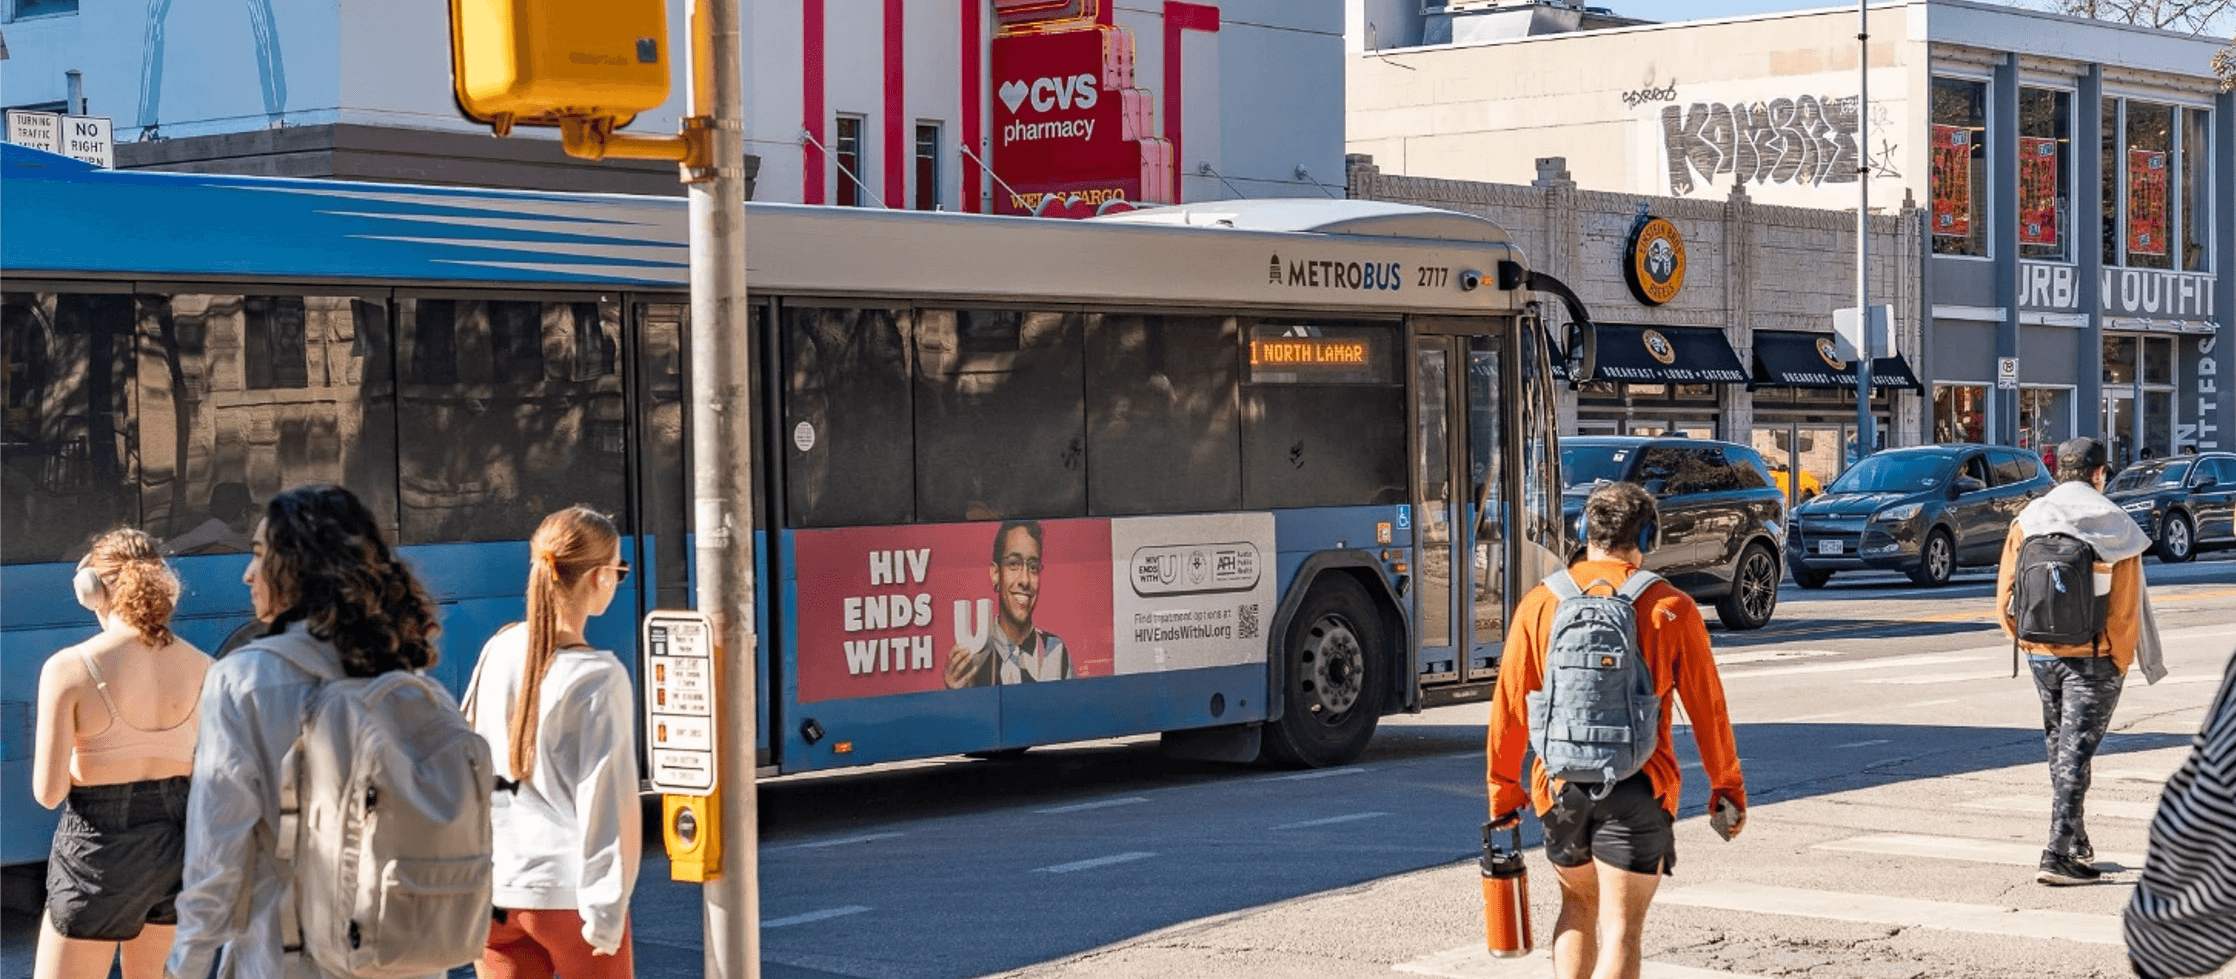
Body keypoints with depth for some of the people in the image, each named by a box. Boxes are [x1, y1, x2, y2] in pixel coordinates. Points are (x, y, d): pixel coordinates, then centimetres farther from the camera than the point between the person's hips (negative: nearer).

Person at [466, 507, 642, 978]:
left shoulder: (497, 652, 1)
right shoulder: (597, 676, -14)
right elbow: (605, 798, -14)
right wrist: (606, 909, -9)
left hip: (494, 888, 4)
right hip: (566, 891, -4)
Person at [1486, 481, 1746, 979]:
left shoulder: (1540, 604, 1)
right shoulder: (1671, 609, -4)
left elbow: (1509, 705, 3)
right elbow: (1707, 706, 0)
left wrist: (1503, 789, 12)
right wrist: (1727, 785, 12)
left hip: (1562, 787, 3)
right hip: (1637, 791, -3)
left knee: (1577, 908, 24)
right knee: (1621, 931, 0)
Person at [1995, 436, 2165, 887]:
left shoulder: (2027, 521, 2)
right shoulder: (2114, 527, -8)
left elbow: (2006, 599, 0)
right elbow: (2126, 607, -11)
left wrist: (2029, 644, 13)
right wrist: (2120, 662, -1)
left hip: (2041, 657, 4)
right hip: (2093, 660, -4)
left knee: (2060, 749, 18)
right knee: (2075, 753, -4)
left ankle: (2077, 845, 28)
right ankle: (2058, 856, -11)